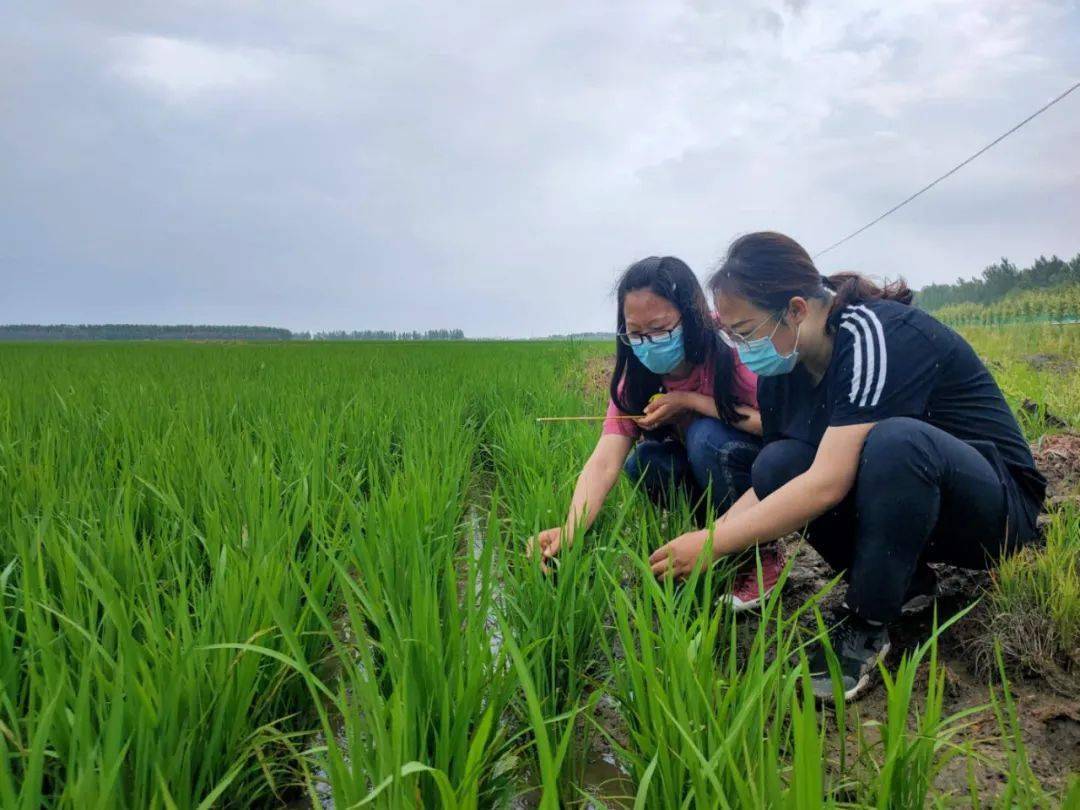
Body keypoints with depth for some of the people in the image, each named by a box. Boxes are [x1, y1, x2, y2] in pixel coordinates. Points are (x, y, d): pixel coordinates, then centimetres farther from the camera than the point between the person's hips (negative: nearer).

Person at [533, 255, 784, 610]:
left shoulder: (730, 354, -24)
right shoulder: (636, 380, -12)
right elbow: (604, 461, -24)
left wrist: (690, 401, -31)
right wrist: (570, 530, -41)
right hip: (709, 472, 5)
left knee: (706, 435, -30)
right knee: (643, 462, -21)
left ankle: (763, 559, -11)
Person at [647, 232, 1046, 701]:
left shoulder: (878, 334, -26)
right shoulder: (780, 373, -2)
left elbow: (827, 484, -34)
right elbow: (770, 490, 0)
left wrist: (713, 543, -29)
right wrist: (696, 548, -13)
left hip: (998, 503, -7)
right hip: (906, 509, 7)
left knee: (895, 440, -37)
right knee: (775, 467, -17)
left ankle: (868, 624, -18)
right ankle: (903, 583, 0)